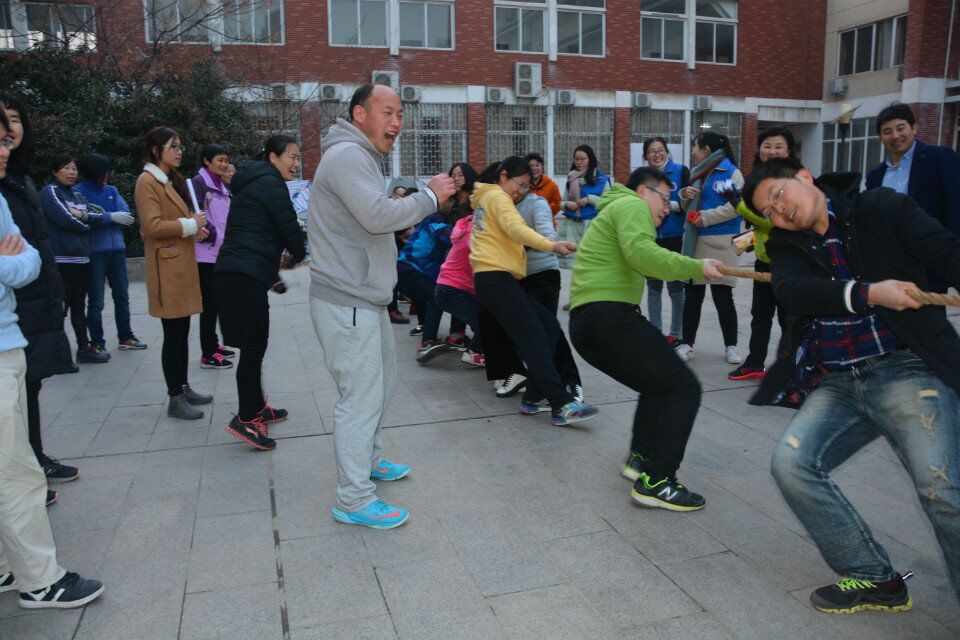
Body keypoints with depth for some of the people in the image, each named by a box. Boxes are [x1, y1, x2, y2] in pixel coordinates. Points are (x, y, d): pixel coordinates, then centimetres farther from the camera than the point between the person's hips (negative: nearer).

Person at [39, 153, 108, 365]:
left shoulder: (77, 195, 19)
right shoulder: (50, 192, -2)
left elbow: (98, 217, 6)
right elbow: (66, 219, -15)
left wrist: (81, 215, -11)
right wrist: (87, 222, 1)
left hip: (82, 259, 7)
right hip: (62, 260, -7)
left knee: (78, 307, 13)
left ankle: (84, 349, 20)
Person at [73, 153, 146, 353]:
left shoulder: (111, 190, 13)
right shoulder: (79, 191, 0)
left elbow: (125, 213, -2)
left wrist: (100, 217, -16)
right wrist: (112, 217, -19)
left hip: (117, 250, 5)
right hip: (95, 252, -5)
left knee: (122, 296, 11)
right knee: (96, 301, 0)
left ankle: (125, 337, 22)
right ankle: (97, 343, 7)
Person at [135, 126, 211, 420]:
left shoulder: (171, 179, 19)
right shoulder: (147, 181, -11)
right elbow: (152, 226, -20)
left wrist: (194, 227, 9)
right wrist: (189, 224, -14)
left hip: (183, 262, 9)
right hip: (166, 266, -9)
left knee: (182, 330, 14)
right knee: (173, 334, -4)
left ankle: (183, 388, 25)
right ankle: (175, 400, 5)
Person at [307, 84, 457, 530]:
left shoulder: (361, 157, 21)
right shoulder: (347, 155, -15)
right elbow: (377, 216, -27)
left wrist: (413, 209, 7)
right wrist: (429, 196, -15)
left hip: (366, 300, 11)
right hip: (347, 303, -11)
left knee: (381, 384, 22)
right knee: (361, 396, -6)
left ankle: (367, 460, 41)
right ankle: (353, 500, 5)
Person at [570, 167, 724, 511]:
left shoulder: (615, 208, 32)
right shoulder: (631, 204, 0)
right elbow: (641, 254, -19)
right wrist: (696, 268, -15)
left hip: (584, 324, 11)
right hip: (611, 316, -11)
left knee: (659, 386, 23)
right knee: (684, 388, -8)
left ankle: (640, 458, 20)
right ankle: (655, 482, -10)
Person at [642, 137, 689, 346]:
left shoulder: (681, 171, -2)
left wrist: (671, 205, -19)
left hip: (676, 238, -3)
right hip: (650, 239, 3)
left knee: (675, 288, 3)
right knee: (653, 288, 10)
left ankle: (676, 333, 15)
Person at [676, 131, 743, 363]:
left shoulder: (731, 172, -6)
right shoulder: (697, 172, 15)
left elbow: (736, 206, -16)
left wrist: (705, 218, -16)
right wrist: (686, 194, 1)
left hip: (719, 242, -6)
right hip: (693, 240, 6)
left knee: (723, 297, 1)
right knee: (692, 295, 9)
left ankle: (730, 347, 14)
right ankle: (687, 344, 17)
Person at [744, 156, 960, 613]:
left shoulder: (883, 209, 5)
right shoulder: (787, 245, 11)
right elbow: (791, 291, -10)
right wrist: (868, 293, -24)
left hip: (906, 369, -4)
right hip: (837, 384, 4)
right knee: (792, 463, -10)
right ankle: (874, 579, 7)